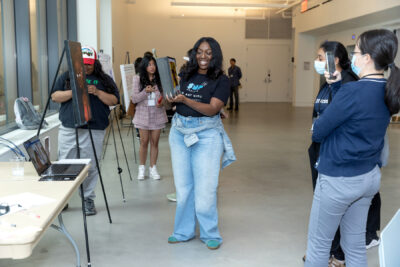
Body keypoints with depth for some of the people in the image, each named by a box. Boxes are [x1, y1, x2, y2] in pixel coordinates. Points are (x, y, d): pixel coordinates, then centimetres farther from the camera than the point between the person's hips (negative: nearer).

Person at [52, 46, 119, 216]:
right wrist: (74, 91, -10)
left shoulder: (104, 80, 10)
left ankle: (88, 199, 15)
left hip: (94, 131, -1)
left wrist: (97, 92, -11)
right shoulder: (67, 77, 13)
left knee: (91, 167, 2)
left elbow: (114, 101, 3)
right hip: (68, 129, 1)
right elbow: (55, 96, 4)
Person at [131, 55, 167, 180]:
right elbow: (134, 99, -5)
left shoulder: (160, 79, 1)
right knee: (144, 142, 4)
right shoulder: (138, 79, -2)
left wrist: (162, 102, -14)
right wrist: (145, 92, -21)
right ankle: (142, 168, 18)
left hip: (158, 114, 1)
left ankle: (153, 168, 18)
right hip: (143, 114, -1)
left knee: (154, 142, 7)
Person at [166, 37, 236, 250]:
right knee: (182, 185, 9)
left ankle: (210, 234, 12)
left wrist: (185, 100, -25)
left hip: (206, 134, -4)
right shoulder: (186, 76, 9)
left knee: (205, 187, -4)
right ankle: (184, 231, 23)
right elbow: (174, 100, 15)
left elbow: (212, 109, -16)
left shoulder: (221, 80, -4)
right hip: (180, 131, 5)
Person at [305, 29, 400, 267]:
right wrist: (338, 84, 4)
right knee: (356, 245, 18)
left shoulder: (352, 91, -23)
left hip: (338, 179, -8)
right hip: (370, 176, 8)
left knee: (319, 245, 9)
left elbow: (318, 132, -16)